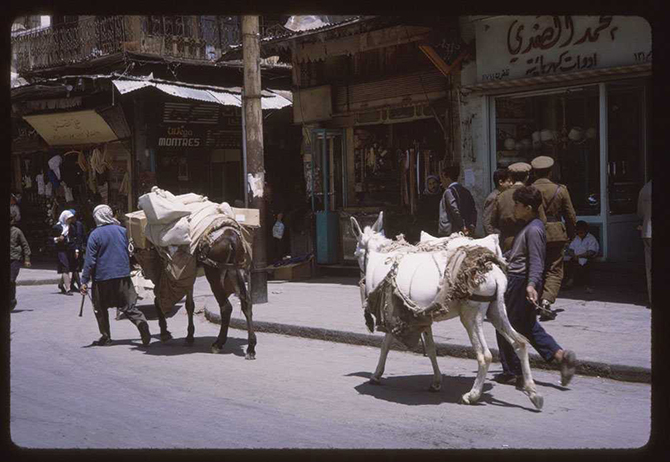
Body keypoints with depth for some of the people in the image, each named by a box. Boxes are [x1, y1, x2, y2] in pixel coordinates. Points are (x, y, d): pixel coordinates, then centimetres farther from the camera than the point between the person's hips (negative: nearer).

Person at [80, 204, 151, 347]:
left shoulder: (95, 235, -10)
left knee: (100, 308, 12)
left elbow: (90, 260, -10)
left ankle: (106, 337, 16)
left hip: (102, 277, -3)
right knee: (128, 306, 6)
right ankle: (141, 323, -18)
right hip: (123, 275, 3)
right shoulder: (122, 231, 3)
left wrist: (84, 281, -7)